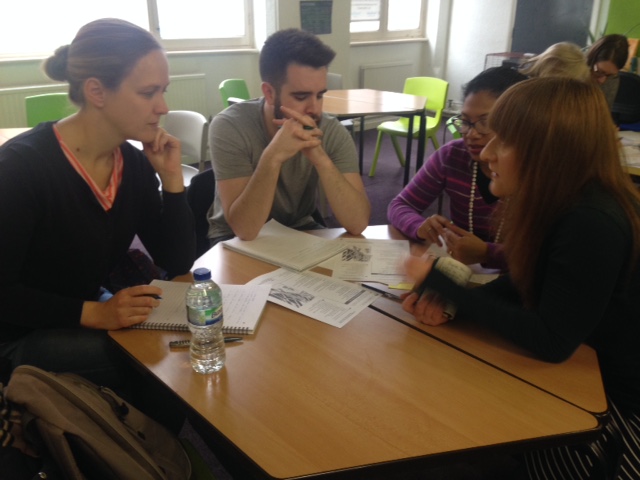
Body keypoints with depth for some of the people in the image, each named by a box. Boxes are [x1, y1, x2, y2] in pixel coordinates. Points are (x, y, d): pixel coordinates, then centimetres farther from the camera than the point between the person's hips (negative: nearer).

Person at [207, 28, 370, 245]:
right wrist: (273, 156, -38)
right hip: (236, 239, -2)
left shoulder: (333, 132, -14)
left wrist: (321, 159, -35)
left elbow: (357, 223, -23)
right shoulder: (229, 127, -21)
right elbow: (245, 229, -27)